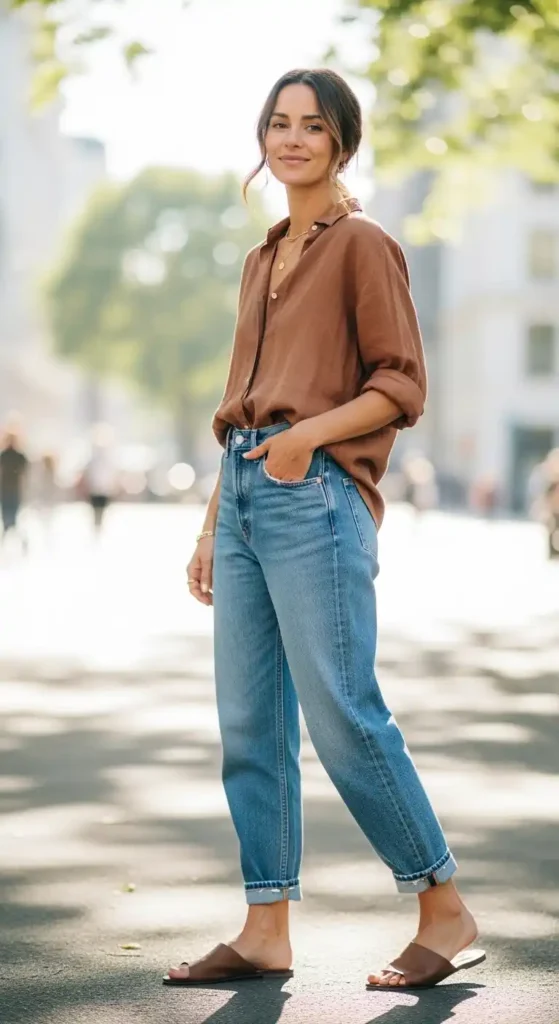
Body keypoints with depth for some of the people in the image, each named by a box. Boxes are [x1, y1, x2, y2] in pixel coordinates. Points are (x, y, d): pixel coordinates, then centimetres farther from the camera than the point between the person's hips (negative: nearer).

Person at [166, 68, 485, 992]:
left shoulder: (363, 245, -1)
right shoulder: (261, 261, 20)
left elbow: (402, 385, -7)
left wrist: (309, 433, -20)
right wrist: (213, 527, 19)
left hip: (317, 498, -8)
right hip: (245, 497, 8)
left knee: (344, 719, -8)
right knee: (248, 725, 5)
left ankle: (448, 915, 4)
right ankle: (267, 932, 12)